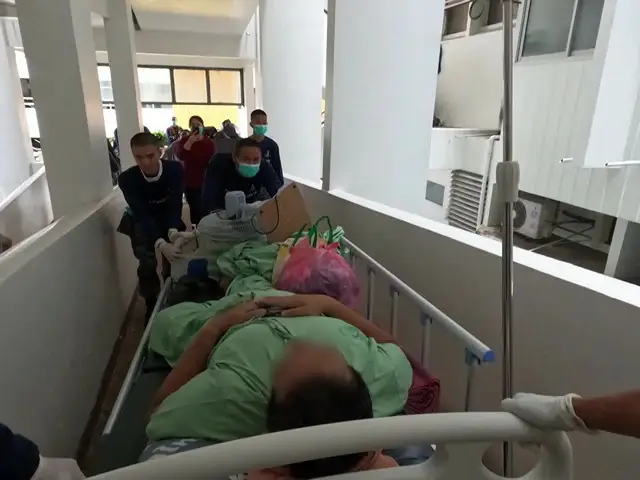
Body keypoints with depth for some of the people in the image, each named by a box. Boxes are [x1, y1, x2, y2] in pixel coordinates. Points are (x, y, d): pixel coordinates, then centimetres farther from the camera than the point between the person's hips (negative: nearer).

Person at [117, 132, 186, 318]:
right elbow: (142, 214, -35)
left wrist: (173, 231, -49)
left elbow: (175, 204, -30)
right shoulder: (127, 179, -28)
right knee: (147, 264, -12)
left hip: (170, 220, 1)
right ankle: (152, 306, 9)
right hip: (143, 223, -1)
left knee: (174, 259, -7)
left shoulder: (175, 169, -26)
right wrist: (160, 243, -50)